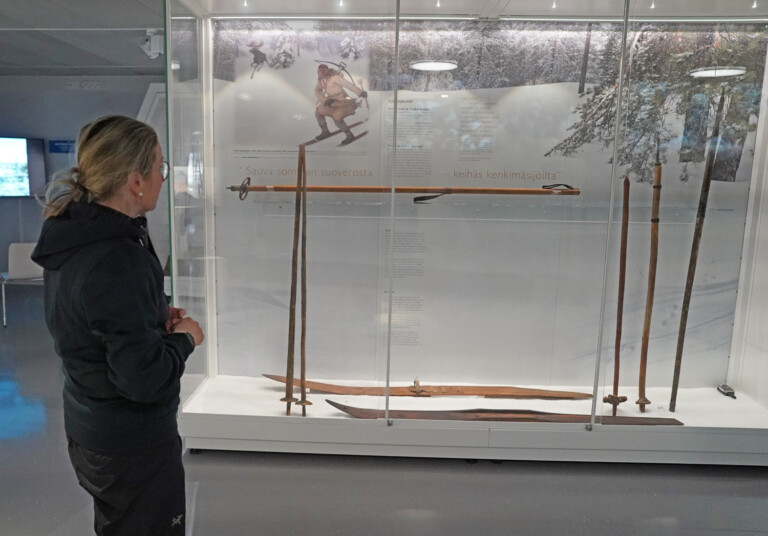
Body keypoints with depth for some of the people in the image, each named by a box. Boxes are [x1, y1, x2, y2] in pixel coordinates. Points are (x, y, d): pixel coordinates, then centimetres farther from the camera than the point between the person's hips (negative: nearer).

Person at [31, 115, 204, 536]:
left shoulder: (72, 237, -2)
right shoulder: (119, 263, -31)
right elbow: (145, 378, -31)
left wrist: (156, 318, 1)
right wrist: (185, 338, -13)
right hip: (133, 447, -8)